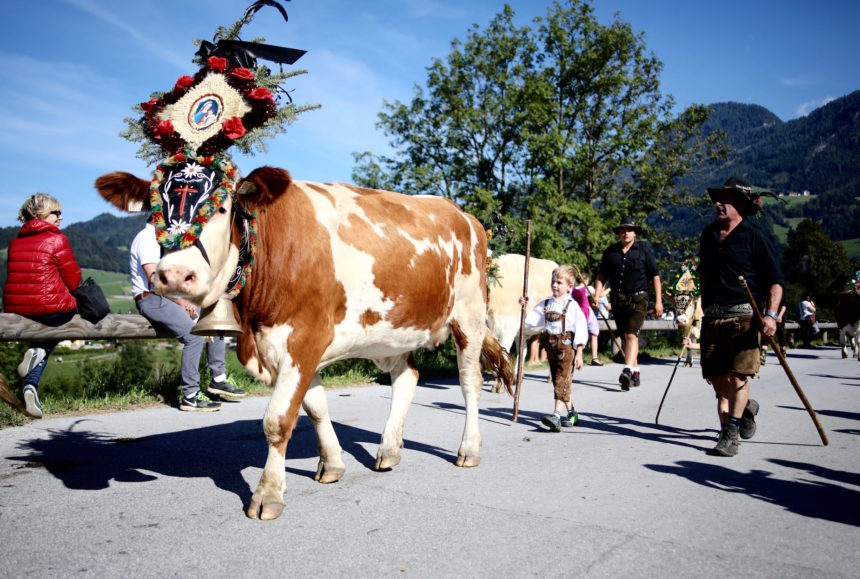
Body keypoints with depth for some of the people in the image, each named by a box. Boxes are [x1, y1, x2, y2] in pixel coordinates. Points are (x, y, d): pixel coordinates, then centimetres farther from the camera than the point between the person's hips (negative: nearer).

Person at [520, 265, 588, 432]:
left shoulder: (572, 305, -6)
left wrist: (579, 353, -11)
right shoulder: (545, 304, 10)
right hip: (551, 346, 6)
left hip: (566, 345, -6)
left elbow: (581, 329, -8)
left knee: (562, 380, -13)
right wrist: (525, 307, -4)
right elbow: (532, 321, 9)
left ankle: (557, 414, -21)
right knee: (557, 380, 13)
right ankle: (571, 412, 28)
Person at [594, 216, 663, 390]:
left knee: (631, 335, -18)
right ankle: (635, 373, 22)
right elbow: (601, 276, 12)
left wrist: (658, 301, -4)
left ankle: (627, 371, -27)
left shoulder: (643, 251, 1)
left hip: (638, 298, -4)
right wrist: (596, 295, -1)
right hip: (618, 299, 4)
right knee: (625, 337, 10)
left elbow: (655, 277, 2)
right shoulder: (610, 252, 9)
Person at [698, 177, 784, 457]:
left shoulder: (754, 238, -3)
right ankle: (746, 407, 36)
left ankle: (729, 435, -6)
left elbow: (775, 280, -4)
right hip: (712, 318, 5)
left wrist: (771, 314, -17)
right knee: (716, 378, 7)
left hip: (744, 316, -5)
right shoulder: (708, 234, 14)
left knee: (738, 375, -12)